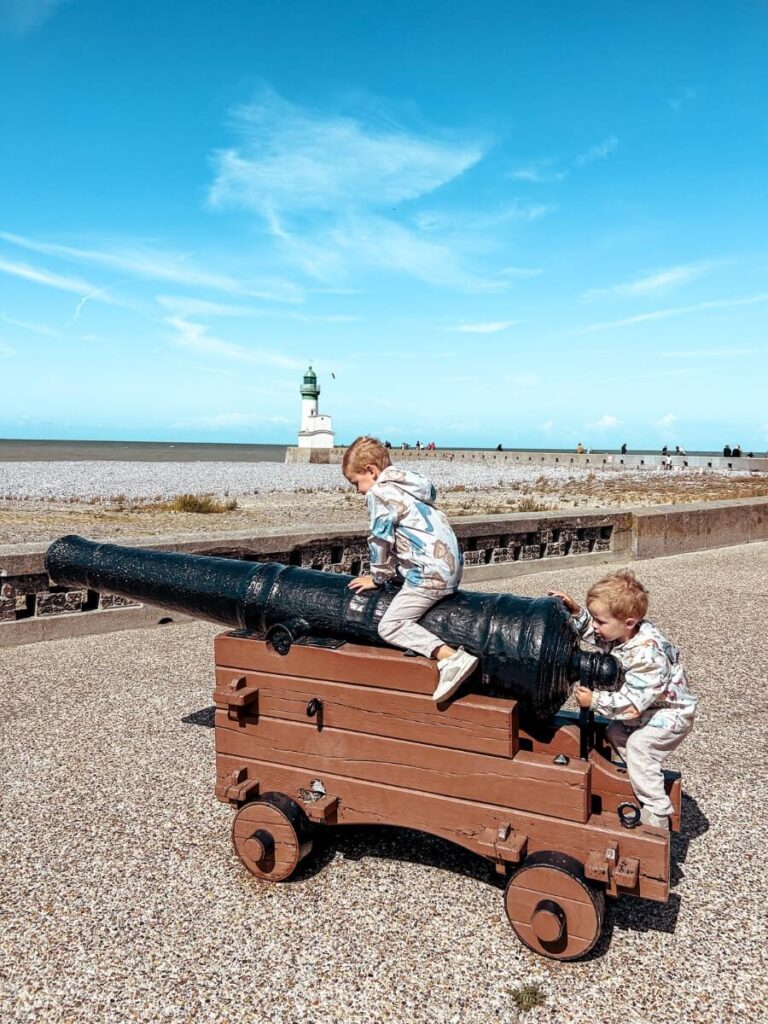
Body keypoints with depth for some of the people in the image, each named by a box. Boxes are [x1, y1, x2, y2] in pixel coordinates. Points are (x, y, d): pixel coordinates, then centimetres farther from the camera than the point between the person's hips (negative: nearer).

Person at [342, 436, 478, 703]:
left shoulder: (379, 493, -7)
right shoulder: (410, 482, 20)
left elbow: (381, 540, -6)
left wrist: (379, 576, 9)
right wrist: (391, 572, 27)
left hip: (431, 573, -10)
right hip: (452, 567, 10)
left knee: (391, 626, -11)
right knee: (401, 618, 24)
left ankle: (451, 658, -24)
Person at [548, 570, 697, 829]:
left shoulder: (647, 654, -37)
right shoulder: (619, 632, -12)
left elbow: (631, 702, -35)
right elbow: (589, 629, 7)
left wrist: (595, 701, -29)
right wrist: (576, 612, -11)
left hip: (671, 713, -10)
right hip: (648, 709, 10)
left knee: (638, 746, -22)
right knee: (615, 733, 9)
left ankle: (657, 814, -9)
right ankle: (648, 782, 22)